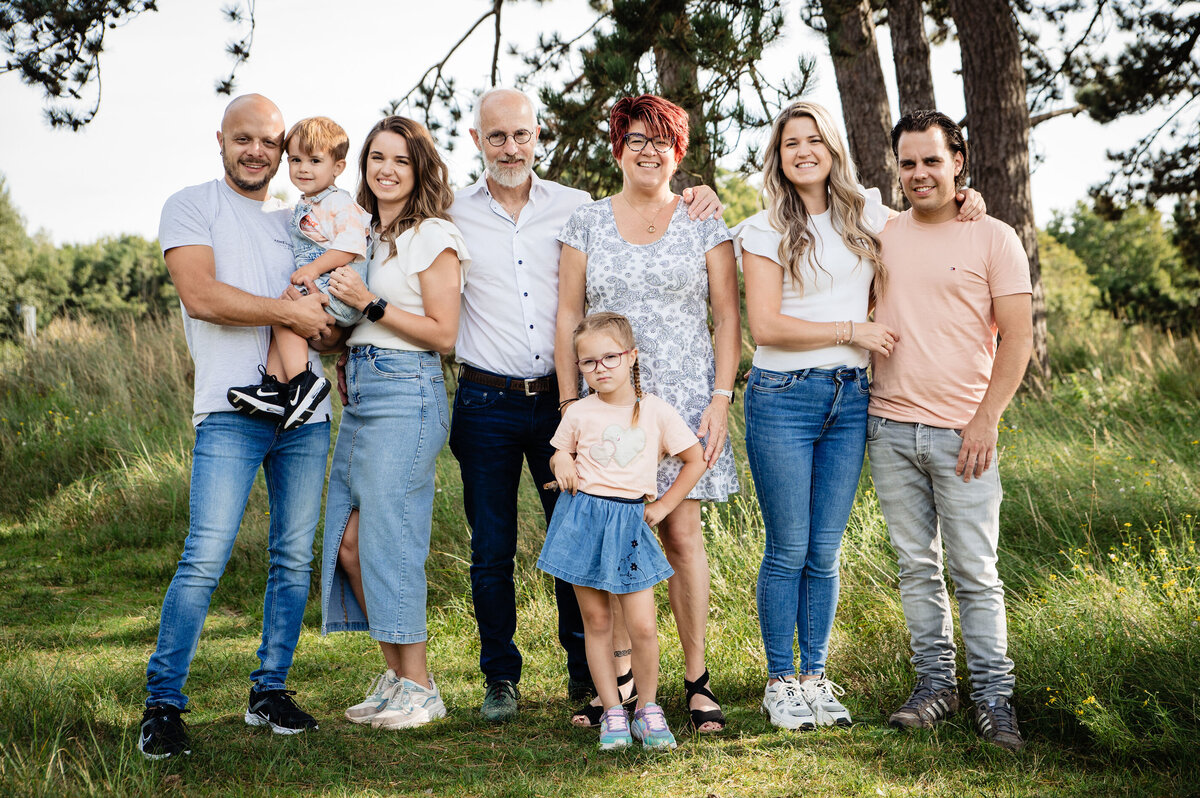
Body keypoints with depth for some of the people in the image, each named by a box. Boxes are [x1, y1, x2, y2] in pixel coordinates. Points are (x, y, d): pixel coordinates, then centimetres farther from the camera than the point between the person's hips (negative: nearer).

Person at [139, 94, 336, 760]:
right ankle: (162, 705, -4)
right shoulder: (191, 207, 3)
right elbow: (200, 295, -12)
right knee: (204, 559, -12)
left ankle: (270, 692, 18)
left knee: (294, 559, 7)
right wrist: (291, 312, -9)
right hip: (232, 411, -6)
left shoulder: (296, 221, 20)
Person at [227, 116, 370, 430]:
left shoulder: (339, 203, -8)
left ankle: (302, 381, -22)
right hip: (314, 288, 10)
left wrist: (313, 268, -23)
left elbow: (351, 246, -20)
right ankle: (275, 385, -10)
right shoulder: (303, 207, 21)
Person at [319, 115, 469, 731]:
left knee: (387, 539, -6)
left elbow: (442, 334, -11)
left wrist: (370, 303, -14)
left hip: (406, 392, -8)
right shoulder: (363, 234, 17)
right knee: (349, 542, 6)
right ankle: (394, 676, 18)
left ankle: (418, 688, 5)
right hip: (359, 391, 8)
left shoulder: (433, 236, -5)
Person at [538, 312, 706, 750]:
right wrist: (561, 461, -3)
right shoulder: (579, 413, 2)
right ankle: (612, 711, 16)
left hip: (630, 523, -1)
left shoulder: (656, 411, -2)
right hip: (584, 517, 1)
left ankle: (647, 708, 13)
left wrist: (662, 505, 4)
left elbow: (695, 460, 8)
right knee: (595, 621, 6)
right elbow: (559, 453, 20)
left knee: (643, 626, -6)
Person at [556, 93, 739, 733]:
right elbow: (567, 319, 7)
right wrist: (569, 407, 0)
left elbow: (729, 319, 5)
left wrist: (721, 399, -5)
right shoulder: (586, 223, 9)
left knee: (681, 532, -3)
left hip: (685, 398, -1)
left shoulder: (704, 222, 6)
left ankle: (697, 680, 4)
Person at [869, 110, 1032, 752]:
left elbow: (1017, 336, -2)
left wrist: (985, 420, -10)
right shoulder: (880, 235, 11)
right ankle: (934, 684, 19)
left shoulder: (993, 238, 1)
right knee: (916, 566, 9)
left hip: (961, 433, -3)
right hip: (889, 428, 3)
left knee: (974, 572, -2)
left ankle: (994, 697, 8)